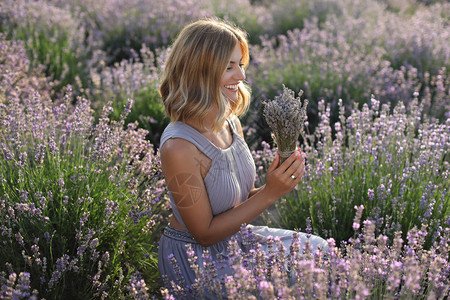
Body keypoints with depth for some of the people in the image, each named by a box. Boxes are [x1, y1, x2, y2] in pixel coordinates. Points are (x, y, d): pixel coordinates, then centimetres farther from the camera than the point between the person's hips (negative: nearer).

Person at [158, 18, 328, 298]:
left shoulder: (232, 123, -3)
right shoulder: (179, 147, -27)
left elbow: (238, 201, 6)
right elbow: (205, 233, -20)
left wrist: (275, 186, -13)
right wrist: (269, 194, -22)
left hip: (236, 238, 8)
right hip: (194, 259, -7)